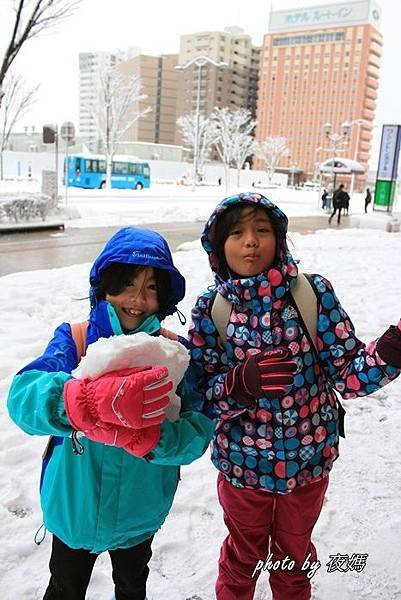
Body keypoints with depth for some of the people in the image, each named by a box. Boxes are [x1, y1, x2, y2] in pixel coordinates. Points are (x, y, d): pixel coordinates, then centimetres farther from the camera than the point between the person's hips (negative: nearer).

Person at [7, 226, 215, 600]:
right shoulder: (75, 339, -18)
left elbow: (199, 431, -22)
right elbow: (23, 397, -35)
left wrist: (149, 439, -43)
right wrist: (90, 400, -55)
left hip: (140, 511, 2)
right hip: (72, 506, -1)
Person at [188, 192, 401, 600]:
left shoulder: (314, 292, -15)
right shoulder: (211, 308, -13)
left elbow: (347, 374, -15)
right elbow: (201, 395, -13)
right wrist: (241, 382, -33)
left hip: (309, 461, 1)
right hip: (242, 463, 0)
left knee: (294, 553, 27)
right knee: (243, 554, 26)